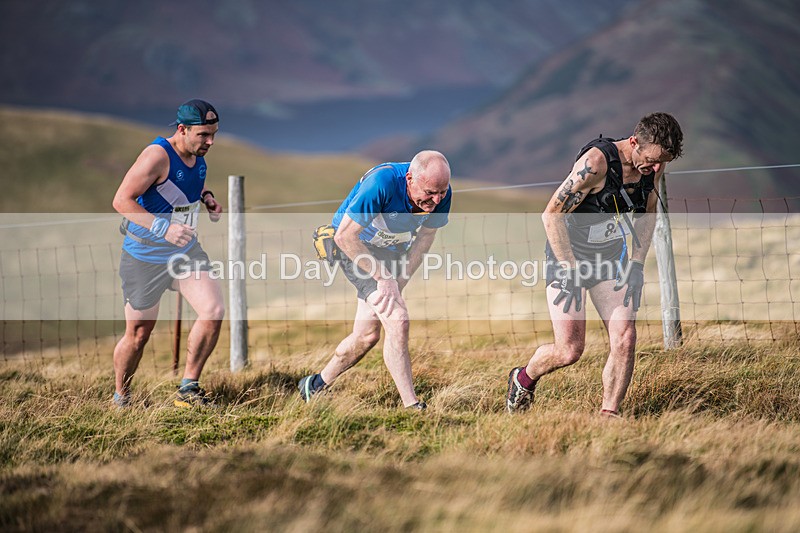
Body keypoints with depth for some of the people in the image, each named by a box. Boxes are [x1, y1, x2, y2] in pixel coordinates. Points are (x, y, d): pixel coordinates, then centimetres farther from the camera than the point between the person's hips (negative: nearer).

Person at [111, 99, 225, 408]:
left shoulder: (198, 155, 0)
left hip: (185, 252, 6)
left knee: (213, 312, -13)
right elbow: (122, 200, -29)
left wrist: (206, 197, 3)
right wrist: (163, 228, -39)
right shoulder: (158, 155, -24)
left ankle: (188, 390, 1)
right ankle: (121, 398, 29)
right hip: (145, 258, -6)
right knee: (138, 334, 5)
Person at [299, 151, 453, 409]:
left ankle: (315, 385, 33)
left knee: (367, 335, 11)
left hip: (392, 251, 7)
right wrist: (383, 278, -27)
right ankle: (412, 407, -17)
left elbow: (426, 236, -1)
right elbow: (345, 236, -30)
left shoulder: (441, 194, -18)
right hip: (355, 247, -7)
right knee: (397, 320, -22)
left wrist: (399, 281, -10)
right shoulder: (381, 183, -36)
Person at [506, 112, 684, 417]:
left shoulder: (654, 164, -6)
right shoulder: (596, 161, -28)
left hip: (611, 257, 6)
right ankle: (524, 378, 21)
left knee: (624, 340, -10)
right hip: (568, 255, -6)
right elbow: (552, 215, -22)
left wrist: (636, 265, 3)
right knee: (569, 351, -9)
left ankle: (608, 415, 0)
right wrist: (571, 271, -23)